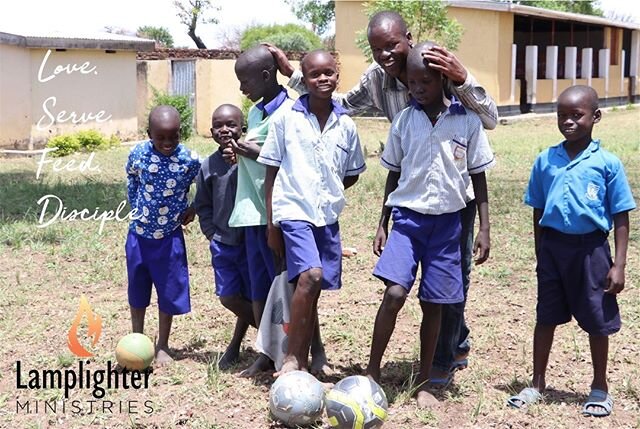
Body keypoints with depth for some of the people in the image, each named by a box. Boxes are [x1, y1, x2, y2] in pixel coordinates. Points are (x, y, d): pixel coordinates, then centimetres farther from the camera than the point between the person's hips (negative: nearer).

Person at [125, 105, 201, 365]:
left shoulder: (190, 160, -17)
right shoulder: (138, 154, -12)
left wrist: (193, 208, -2)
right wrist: (137, 209, 6)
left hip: (170, 236, -1)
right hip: (139, 234, 2)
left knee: (169, 292, 7)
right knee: (137, 290, 15)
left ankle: (162, 346, 23)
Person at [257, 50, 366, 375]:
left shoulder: (346, 126, 5)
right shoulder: (286, 118, -3)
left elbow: (352, 174, 18)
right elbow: (271, 173, 0)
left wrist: (329, 193, 5)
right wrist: (271, 225, -2)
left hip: (328, 217, 4)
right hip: (293, 212, -4)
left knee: (311, 291, 8)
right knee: (310, 276, -23)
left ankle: (302, 362, 20)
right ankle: (291, 358, -12)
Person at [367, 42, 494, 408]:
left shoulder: (468, 121, -2)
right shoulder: (404, 121, 1)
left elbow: (478, 176, 4)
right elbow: (394, 174, 10)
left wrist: (485, 229, 1)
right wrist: (383, 224, 9)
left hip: (447, 222, 0)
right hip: (407, 217, 0)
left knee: (434, 304, 5)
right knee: (395, 293, -16)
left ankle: (424, 383, 19)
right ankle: (372, 372, 0)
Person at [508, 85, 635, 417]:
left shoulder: (607, 163, -8)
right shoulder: (545, 160, 1)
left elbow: (621, 218, -5)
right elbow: (538, 212, 8)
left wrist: (618, 265, -8)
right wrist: (540, 256, 9)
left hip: (590, 249, -2)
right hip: (553, 247, 3)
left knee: (597, 322, 10)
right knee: (545, 317, 13)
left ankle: (600, 388, 28)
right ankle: (538, 383, 27)